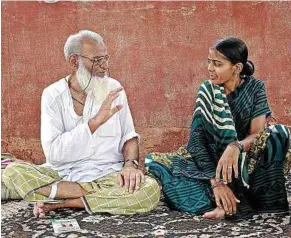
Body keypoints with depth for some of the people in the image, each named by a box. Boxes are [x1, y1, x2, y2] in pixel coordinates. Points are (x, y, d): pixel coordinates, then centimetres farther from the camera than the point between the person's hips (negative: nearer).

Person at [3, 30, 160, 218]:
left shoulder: (114, 89, 2)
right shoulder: (53, 95, -4)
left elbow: (129, 135, 7)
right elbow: (53, 152, -15)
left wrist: (130, 164, -15)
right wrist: (96, 121, -23)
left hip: (107, 174, 1)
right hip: (62, 173, 0)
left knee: (150, 190, -29)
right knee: (13, 171, -27)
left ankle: (59, 202, -17)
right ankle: (108, 196, -20)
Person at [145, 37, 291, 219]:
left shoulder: (255, 88, -6)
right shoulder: (207, 90, -5)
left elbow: (258, 133, -18)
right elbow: (197, 138, -15)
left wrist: (235, 147, -42)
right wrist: (215, 180, -30)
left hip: (246, 162, -1)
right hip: (210, 160, 2)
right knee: (154, 161, -22)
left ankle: (226, 203, -29)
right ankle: (232, 203, -30)